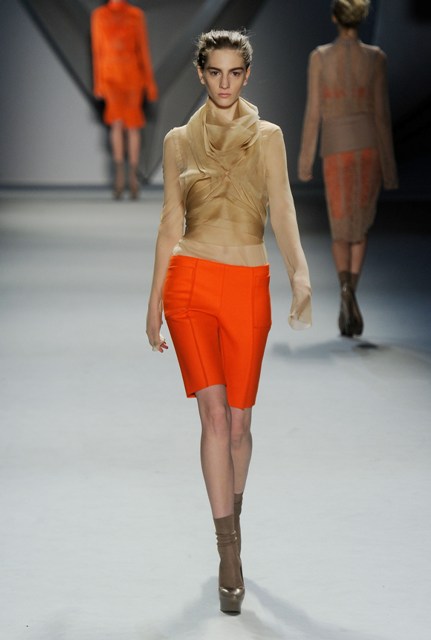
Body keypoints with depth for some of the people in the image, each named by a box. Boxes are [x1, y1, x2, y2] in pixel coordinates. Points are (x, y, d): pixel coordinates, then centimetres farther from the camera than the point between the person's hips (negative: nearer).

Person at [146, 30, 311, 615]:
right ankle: (230, 549, -9)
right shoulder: (179, 141, 9)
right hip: (190, 281, 0)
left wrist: (300, 274, -21)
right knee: (215, 413, -12)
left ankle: (229, 522, 28)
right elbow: (170, 223, 11)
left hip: (248, 286, 1)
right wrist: (155, 302, 10)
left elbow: (281, 208, -4)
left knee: (238, 421, 5)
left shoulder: (267, 137, 7)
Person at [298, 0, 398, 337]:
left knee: (341, 229, 8)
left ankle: (347, 291, -19)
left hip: (336, 148, -1)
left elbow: (314, 113, -3)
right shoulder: (376, 57, -3)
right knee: (361, 225, 15)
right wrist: (389, 166, 3)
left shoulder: (319, 56, -4)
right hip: (369, 146, 1)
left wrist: (305, 160, 5)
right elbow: (382, 113, -3)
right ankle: (349, 303, 5)